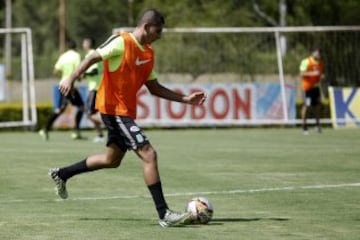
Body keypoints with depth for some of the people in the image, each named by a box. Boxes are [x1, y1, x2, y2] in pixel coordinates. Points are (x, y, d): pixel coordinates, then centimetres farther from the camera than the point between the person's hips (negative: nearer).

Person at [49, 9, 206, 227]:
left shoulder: (148, 53, 11)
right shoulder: (122, 42, -14)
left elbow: (154, 87, 15)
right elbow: (93, 57, -15)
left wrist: (185, 99, 10)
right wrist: (72, 78, -26)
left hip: (126, 111, 10)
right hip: (114, 108, -10)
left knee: (112, 159, 22)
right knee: (149, 154, -16)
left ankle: (61, 174, 38)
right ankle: (164, 214, -16)